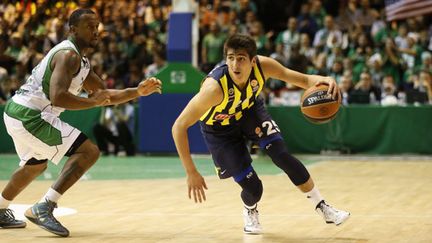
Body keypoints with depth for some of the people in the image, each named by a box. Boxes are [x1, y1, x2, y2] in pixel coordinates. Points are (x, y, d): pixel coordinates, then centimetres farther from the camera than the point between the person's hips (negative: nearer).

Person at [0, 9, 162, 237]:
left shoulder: (80, 60, 17)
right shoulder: (68, 55, -16)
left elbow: (104, 95, 20)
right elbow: (58, 97, -29)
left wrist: (137, 91, 8)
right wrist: (93, 101, -17)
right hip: (30, 115, -10)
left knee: (35, 165, 34)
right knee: (89, 151, -14)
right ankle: (43, 208, -19)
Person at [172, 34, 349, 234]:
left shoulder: (262, 66, -29)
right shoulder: (215, 87, -42)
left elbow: (303, 79, -19)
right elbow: (179, 126, -38)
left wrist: (322, 80, -45)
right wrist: (191, 173, -40)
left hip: (249, 110, 3)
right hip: (219, 128, -3)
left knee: (282, 155, -15)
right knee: (253, 188, -8)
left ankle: (322, 207, 2)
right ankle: (250, 212, 31)